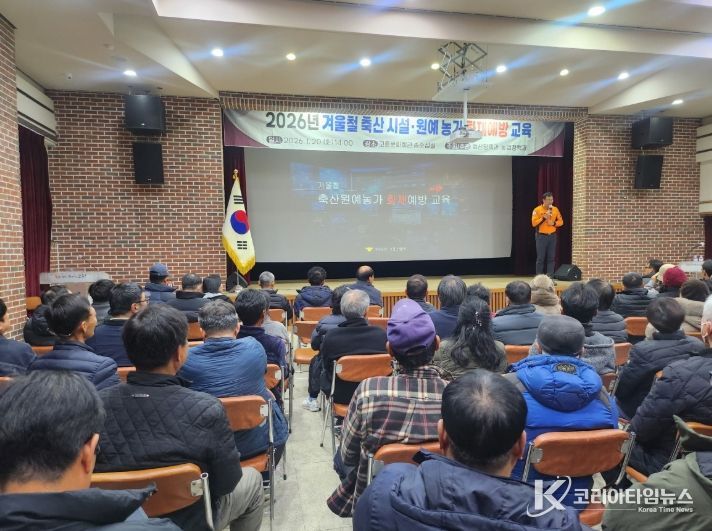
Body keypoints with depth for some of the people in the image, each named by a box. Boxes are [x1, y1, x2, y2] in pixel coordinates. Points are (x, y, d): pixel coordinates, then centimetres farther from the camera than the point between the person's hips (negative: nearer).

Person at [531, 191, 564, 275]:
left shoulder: (555, 209, 7)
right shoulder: (537, 210, -7)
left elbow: (561, 221, 11)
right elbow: (534, 223, -13)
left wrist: (554, 223, -9)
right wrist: (544, 217, -20)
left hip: (552, 236, 4)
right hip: (541, 236, -4)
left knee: (551, 258, 4)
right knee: (541, 258, -2)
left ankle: (550, 276, 9)